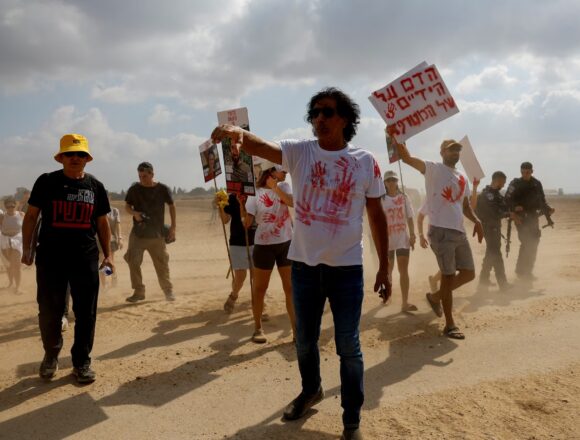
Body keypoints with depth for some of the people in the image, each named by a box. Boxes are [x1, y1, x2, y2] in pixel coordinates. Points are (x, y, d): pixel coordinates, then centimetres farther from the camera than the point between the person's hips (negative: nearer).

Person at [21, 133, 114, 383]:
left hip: (86, 259, 2)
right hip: (50, 258, -1)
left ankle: (81, 362, 18)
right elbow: (31, 215, 5)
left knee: (86, 313, 4)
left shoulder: (95, 186, 7)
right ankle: (51, 354, 31)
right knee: (49, 311, 7)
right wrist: (27, 248, -3)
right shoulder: (46, 182, 2)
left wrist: (108, 254, 6)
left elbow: (102, 223, 12)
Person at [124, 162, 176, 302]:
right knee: (133, 262, -6)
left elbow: (171, 206, 6)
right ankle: (138, 291, 9)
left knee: (162, 264, 5)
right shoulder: (134, 189, -2)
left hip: (157, 234, -1)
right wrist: (134, 213, -14)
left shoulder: (163, 189, -5)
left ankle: (168, 290, 23)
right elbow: (127, 206, 9)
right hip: (138, 233, 1)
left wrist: (173, 227, 2)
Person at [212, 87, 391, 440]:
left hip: (347, 267, -2)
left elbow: (377, 216, 1)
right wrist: (238, 132, -45)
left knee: (348, 346, 6)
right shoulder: (299, 152, -2)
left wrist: (385, 267, 1)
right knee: (305, 339, 19)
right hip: (304, 264, 2)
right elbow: (262, 146, -21)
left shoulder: (365, 161, -4)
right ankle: (311, 390, 47)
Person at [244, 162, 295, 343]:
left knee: (291, 288, 5)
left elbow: (292, 203, -16)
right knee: (260, 289, 7)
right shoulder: (255, 193, -8)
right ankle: (258, 328, 21)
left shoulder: (284, 186, 4)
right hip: (264, 245, -3)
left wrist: (275, 187, -19)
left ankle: (296, 328, 12)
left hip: (286, 243, 4)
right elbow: (247, 222, -11)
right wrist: (242, 204, -24)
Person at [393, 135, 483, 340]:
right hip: (441, 231, -7)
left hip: (459, 231, 8)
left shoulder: (462, 177, 19)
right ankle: (450, 325, 9)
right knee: (448, 276, -3)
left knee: (469, 273, 11)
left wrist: (476, 220, 5)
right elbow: (407, 157, -18)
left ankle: (435, 296, 31)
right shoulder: (433, 169, -3)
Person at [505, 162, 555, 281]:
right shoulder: (515, 184, -4)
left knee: (534, 242, 7)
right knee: (526, 243, -12)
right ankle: (521, 271, -1)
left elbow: (542, 200, 16)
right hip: (521, 217, -5)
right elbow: (508, 199, -15)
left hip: (533, 217, 5)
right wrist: (512, 211, -29)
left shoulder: (537, 184, 10)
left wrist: (548, 209, 0)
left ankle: (527, 271, 20)